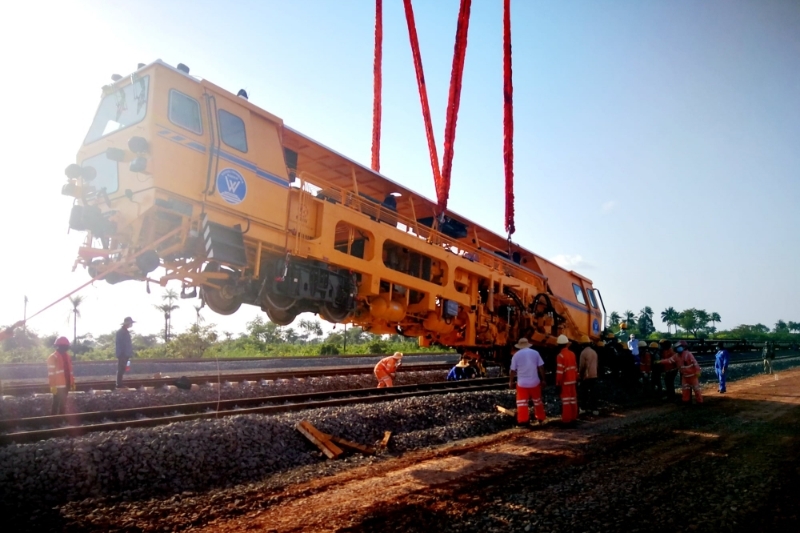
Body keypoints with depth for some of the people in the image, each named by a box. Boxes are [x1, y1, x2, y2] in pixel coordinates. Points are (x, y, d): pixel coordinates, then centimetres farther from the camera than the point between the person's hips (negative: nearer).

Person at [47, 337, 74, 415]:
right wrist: (53, 386, -20)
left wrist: (72, 382, 15)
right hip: (58, 386, -8)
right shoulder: (53, 357, -11)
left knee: (63, 403, 14)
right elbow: (51, 373, -15)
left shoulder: (66, 356, 13)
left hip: (66, 385, 8)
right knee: (57, 404, -4)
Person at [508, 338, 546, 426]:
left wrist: (511, 381, 7)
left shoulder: (516, 355, -6)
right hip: (535, 382, 2)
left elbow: (512, 370, -4)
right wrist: (543, 379, 8)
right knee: (537, 401, 18)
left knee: (522, 402, 5)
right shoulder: (535, 353, -1)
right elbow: (541, 367, -1)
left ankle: (523, 420, 1)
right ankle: (540, 418, 29)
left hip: (522, 383, -2)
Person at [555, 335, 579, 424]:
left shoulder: (560, 356, -18)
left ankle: (566, 419, 0)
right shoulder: (572, 354, 4)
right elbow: (575, 368, 11)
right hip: (572, 381, 7)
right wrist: (576, 379, 21)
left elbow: (559, 371, -19)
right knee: (573, 399, 12)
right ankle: (573, 417, 19)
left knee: (566, 400, -3)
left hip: (565, 382, -7)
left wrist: (558, 384, -15)